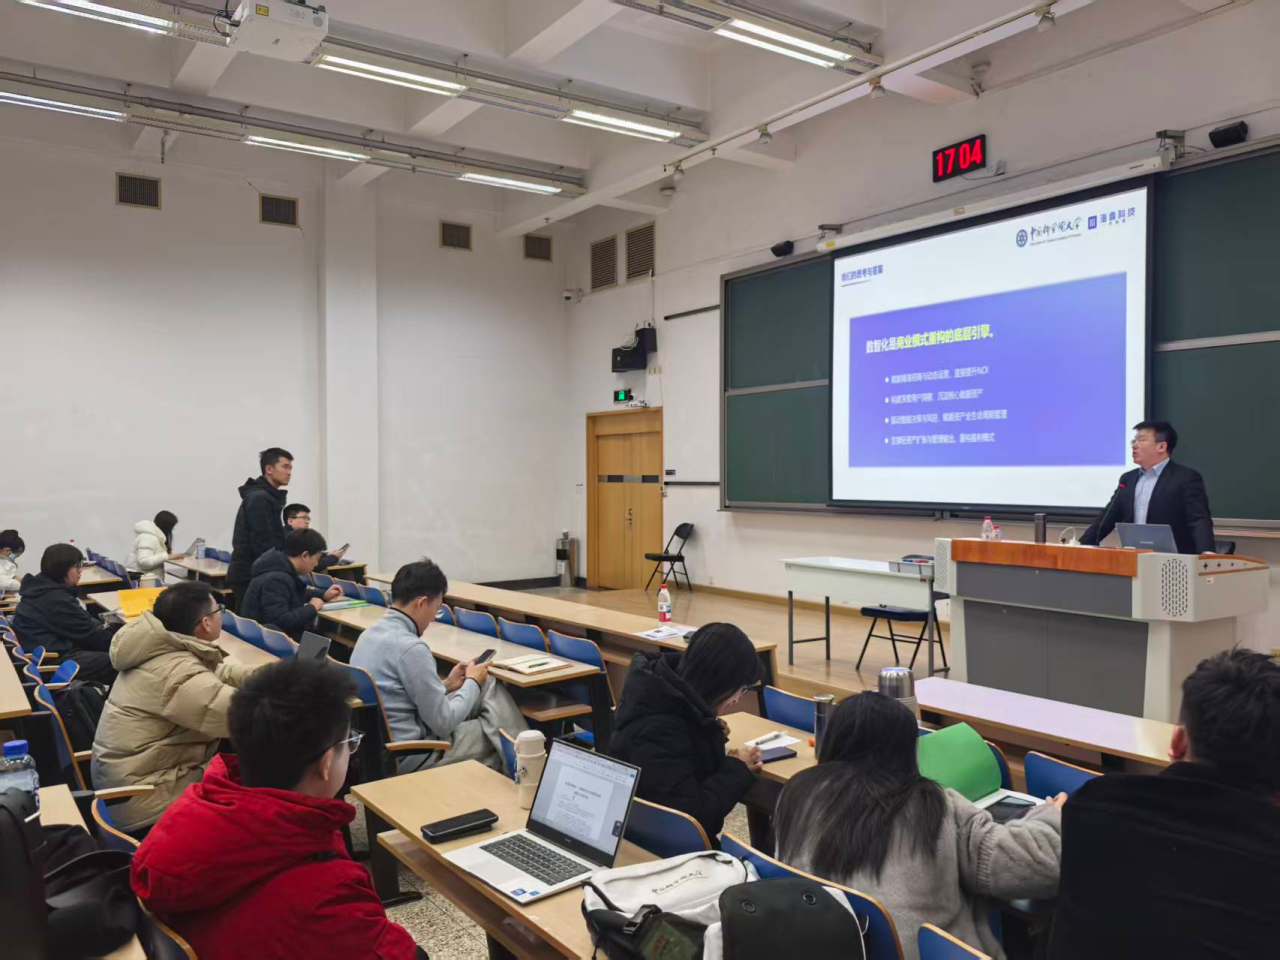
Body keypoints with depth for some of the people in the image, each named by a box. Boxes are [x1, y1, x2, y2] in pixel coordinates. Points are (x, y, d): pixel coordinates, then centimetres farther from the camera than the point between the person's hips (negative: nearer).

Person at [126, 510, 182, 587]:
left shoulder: (152, 535, 16)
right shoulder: (149, 538, -14)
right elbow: (143, 561, -24)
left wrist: (167, 552, 3)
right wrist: (167, 556, -23)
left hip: (149, 578, 10)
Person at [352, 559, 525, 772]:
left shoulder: (369, 634, 4)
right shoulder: (411, 648, -24)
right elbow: (443, 724, -17)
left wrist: (446, 685, 12)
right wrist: (473, 682, -3)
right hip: (410, 757, -8)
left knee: (489, 688, 14)